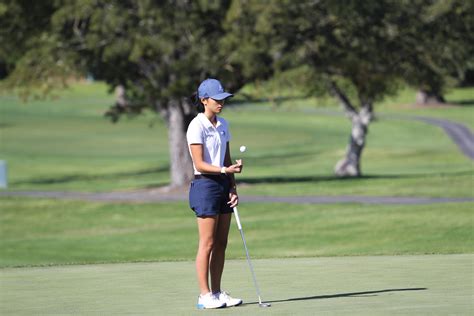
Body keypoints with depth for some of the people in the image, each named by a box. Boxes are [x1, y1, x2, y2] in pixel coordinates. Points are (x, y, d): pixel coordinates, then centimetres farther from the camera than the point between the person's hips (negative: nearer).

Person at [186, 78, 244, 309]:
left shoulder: (223, 125, 13)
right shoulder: (197, 126, -11)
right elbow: (199, 164, -16)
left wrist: (233, 188, 8)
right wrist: (225, 170, -28)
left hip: (223, 186, 8)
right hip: (205, 186, -8)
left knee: (221, 243, 8)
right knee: (207, 243, -6)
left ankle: (217, 292, 12)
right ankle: (205, 296, -3)